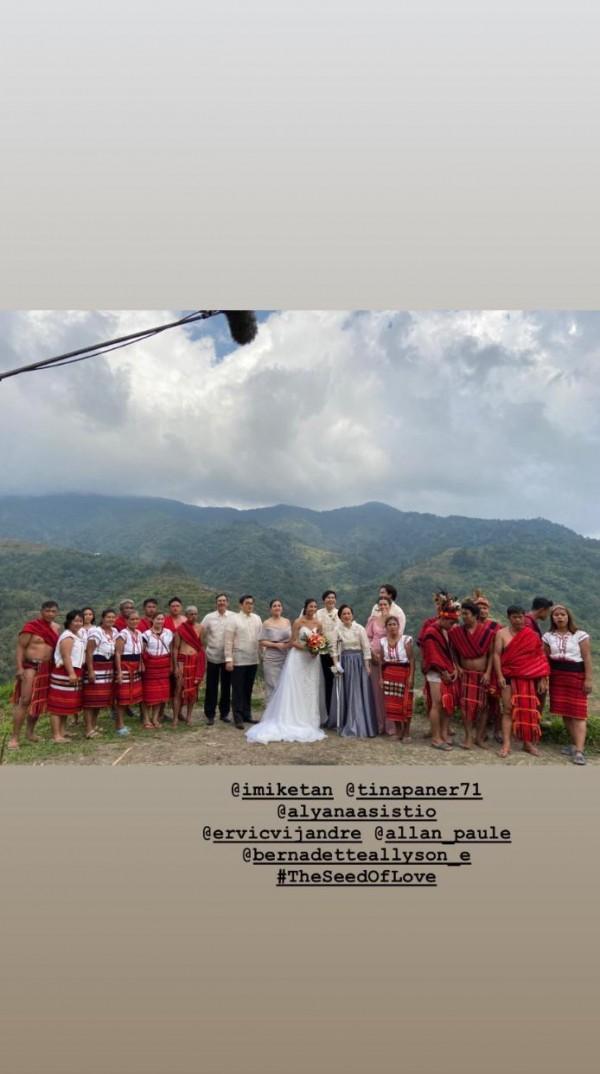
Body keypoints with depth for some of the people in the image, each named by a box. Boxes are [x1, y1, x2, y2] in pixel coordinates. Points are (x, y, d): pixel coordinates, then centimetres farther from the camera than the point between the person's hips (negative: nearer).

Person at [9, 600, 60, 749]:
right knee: (25, 701, -11)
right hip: (30, 666, -6)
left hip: (47, 668, 6)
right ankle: (14, 737, -6)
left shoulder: (56, 628, 8)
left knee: (39, 701, 12)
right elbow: (20, 647, -10)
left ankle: (30, 732, 26)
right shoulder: (31, 626, -10)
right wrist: (19, 667, -17)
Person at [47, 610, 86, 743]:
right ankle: (56, 735, -8)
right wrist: (71, 673, -31)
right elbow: (66, 656, -24)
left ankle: (62, 731, 23)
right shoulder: (68, 636, -14)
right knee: (59, 704, -8)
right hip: (64, 673, -10)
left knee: (67, 703, 15)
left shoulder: (77, 636, 16)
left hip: (73, 672, 10)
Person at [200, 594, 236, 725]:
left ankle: (224, 713, 22)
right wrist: (204, 648, 2)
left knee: (226, 686, 10)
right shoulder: (209, 617, 0)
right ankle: (210, 714, 14)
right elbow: (201, 634, 5)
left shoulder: (234, 617, -2)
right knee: (211, 687, 4)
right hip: (212, 657, 0)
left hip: (228, 657, 0)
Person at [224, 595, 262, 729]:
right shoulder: (234, 620, -6)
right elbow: (228, 641, -8)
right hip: (239, 660, -4)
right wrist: (228, 659, -12)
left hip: (253, 660, 4)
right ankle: (238, 718, 10)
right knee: (238, 690, 2)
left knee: (248, 689, 12)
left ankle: (247, 715, 23)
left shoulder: (257, 619, 8)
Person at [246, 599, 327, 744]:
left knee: (311, 691, 9)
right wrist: (307, 648, -21)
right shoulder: (298, 622, -7)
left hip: (313, 659, 5)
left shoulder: (318, 624, 4)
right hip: (298, 658, -5)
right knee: (295, 690, -3)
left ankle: (308, 721, 19)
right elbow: (293, 642, -8)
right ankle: (294, 721, 3)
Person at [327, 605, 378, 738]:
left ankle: (359, 725, 11)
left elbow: (366, 648, -5)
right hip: (344, 662, 2)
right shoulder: (337, 629, 0)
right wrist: (336, 664, -7)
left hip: (358, 662, -2)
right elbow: (334, 649, 1)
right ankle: (345, 723, 21)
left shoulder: (360, 629, -6)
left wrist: (367, 666, -7)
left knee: (358, 694, 1)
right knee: (344, 694, 9)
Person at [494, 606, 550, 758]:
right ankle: (506, 745, -1)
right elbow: (497, 655, -4)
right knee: (508, 710, -2)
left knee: (529, 709, 6)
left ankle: (528, 743, 18)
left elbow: (541, 658, 2)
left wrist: (543, 679, -2)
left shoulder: (532, 635, 1)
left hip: (529, 677, 1)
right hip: (509, 676, -1)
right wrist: (499, 676, -13)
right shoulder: (502, 633, -1)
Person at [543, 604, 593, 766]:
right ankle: (574, 744, 20)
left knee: (578, 713, -9)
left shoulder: (580, 635, -1)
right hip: (557, 677, 4)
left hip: (576, 676, -4)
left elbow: (587, 658, -3)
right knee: (564, 712, 7)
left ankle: (579, 751, -14)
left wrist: (588, 679, -9)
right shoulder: (548, 636, 8)